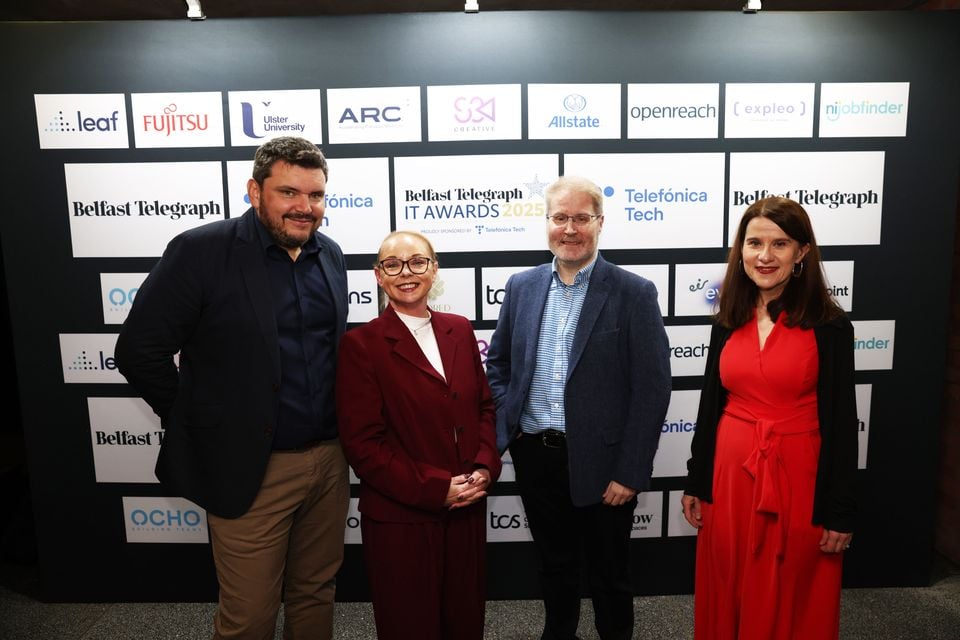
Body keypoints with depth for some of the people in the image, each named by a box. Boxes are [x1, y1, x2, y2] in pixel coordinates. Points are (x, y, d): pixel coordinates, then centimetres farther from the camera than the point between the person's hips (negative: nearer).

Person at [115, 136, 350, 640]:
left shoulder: (330, 255, 5)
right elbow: (139, 350, -10)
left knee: (316, 594, 20)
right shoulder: (201, 251, -13)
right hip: (250, 469, -5)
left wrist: (340, 435, 11)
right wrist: (198, 422, -4)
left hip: (329, 460, 5)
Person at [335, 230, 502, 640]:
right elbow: (362, 443, -14)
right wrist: (435, 488, -17)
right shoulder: (361, 344, -11)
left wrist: (485, 468, -6)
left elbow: (484, 406, 10)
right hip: (400, 518, -4)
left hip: (467, 509, 5)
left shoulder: (459, 330, 5)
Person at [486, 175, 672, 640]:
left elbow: (652, 389, -11)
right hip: (535, 458, 4)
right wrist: (506, 423, 1)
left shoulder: (634, 293, -9)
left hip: (601, 464, -3)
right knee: (554, 566, 22)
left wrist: (630, 472, -13)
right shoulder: (521, 286, 3)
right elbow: (498, 362, 13)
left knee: (609, 574, 16)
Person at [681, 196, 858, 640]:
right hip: (730, 472, 4)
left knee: (792, 601, 13)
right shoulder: (729, 322, 3)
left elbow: (840, 422, -8)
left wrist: (839, 512, -8)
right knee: (728, 593, 17)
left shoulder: (828, 325, -9)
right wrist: (695, 483, 9)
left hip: (797, 477, -3)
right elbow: (710, 405, 7)